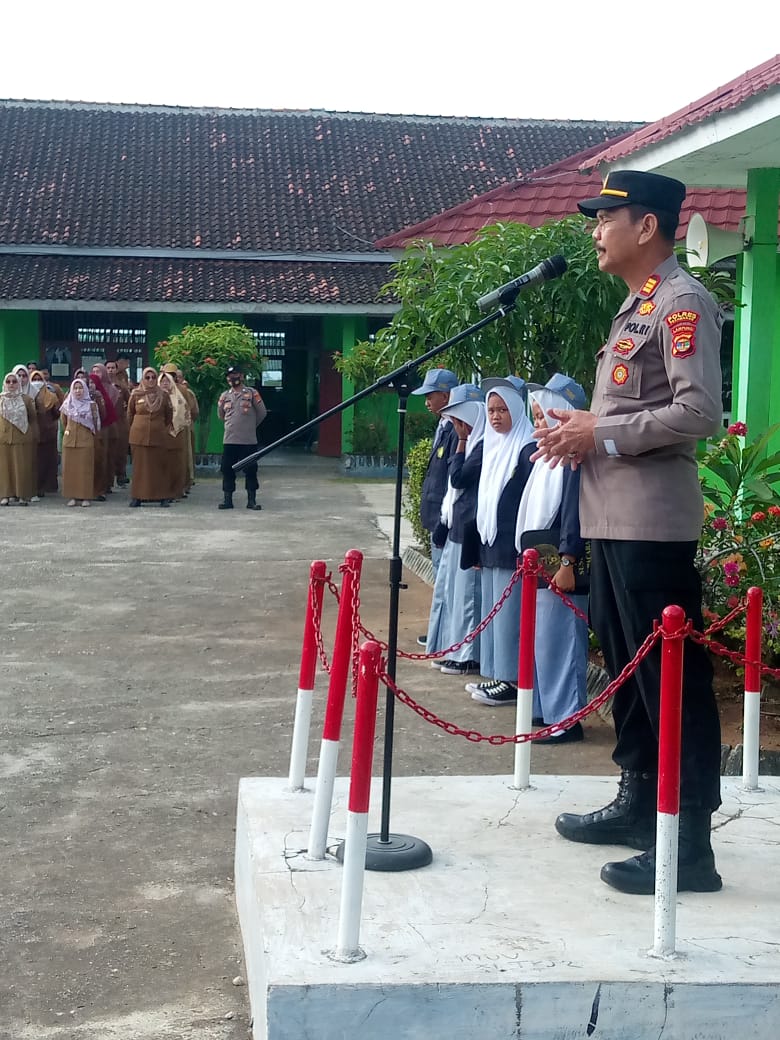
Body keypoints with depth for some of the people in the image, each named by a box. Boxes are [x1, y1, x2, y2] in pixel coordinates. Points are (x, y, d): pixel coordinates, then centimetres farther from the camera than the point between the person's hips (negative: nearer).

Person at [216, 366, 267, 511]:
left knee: (251, 470, 0)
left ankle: (252, 500, 7)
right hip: (229, 440, 3)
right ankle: (227, 499, 9)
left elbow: (262, 412, 4)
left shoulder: (252, 393, -2)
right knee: (227, 470, 2)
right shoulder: (224, 396, 9)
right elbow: (220, 414, 23)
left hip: (249, 440, -3)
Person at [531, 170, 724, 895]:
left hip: (652, 524, -10)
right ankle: (638, 803, 28)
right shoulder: (634, 307, 19)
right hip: (610, 519, 10)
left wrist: (603, 436, -16)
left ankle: (690, 844, -4)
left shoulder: (682, 303, -10)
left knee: (672, 679, -8)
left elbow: (700, 413, -20)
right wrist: (585, 426, 8)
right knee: (626, 667, 16)